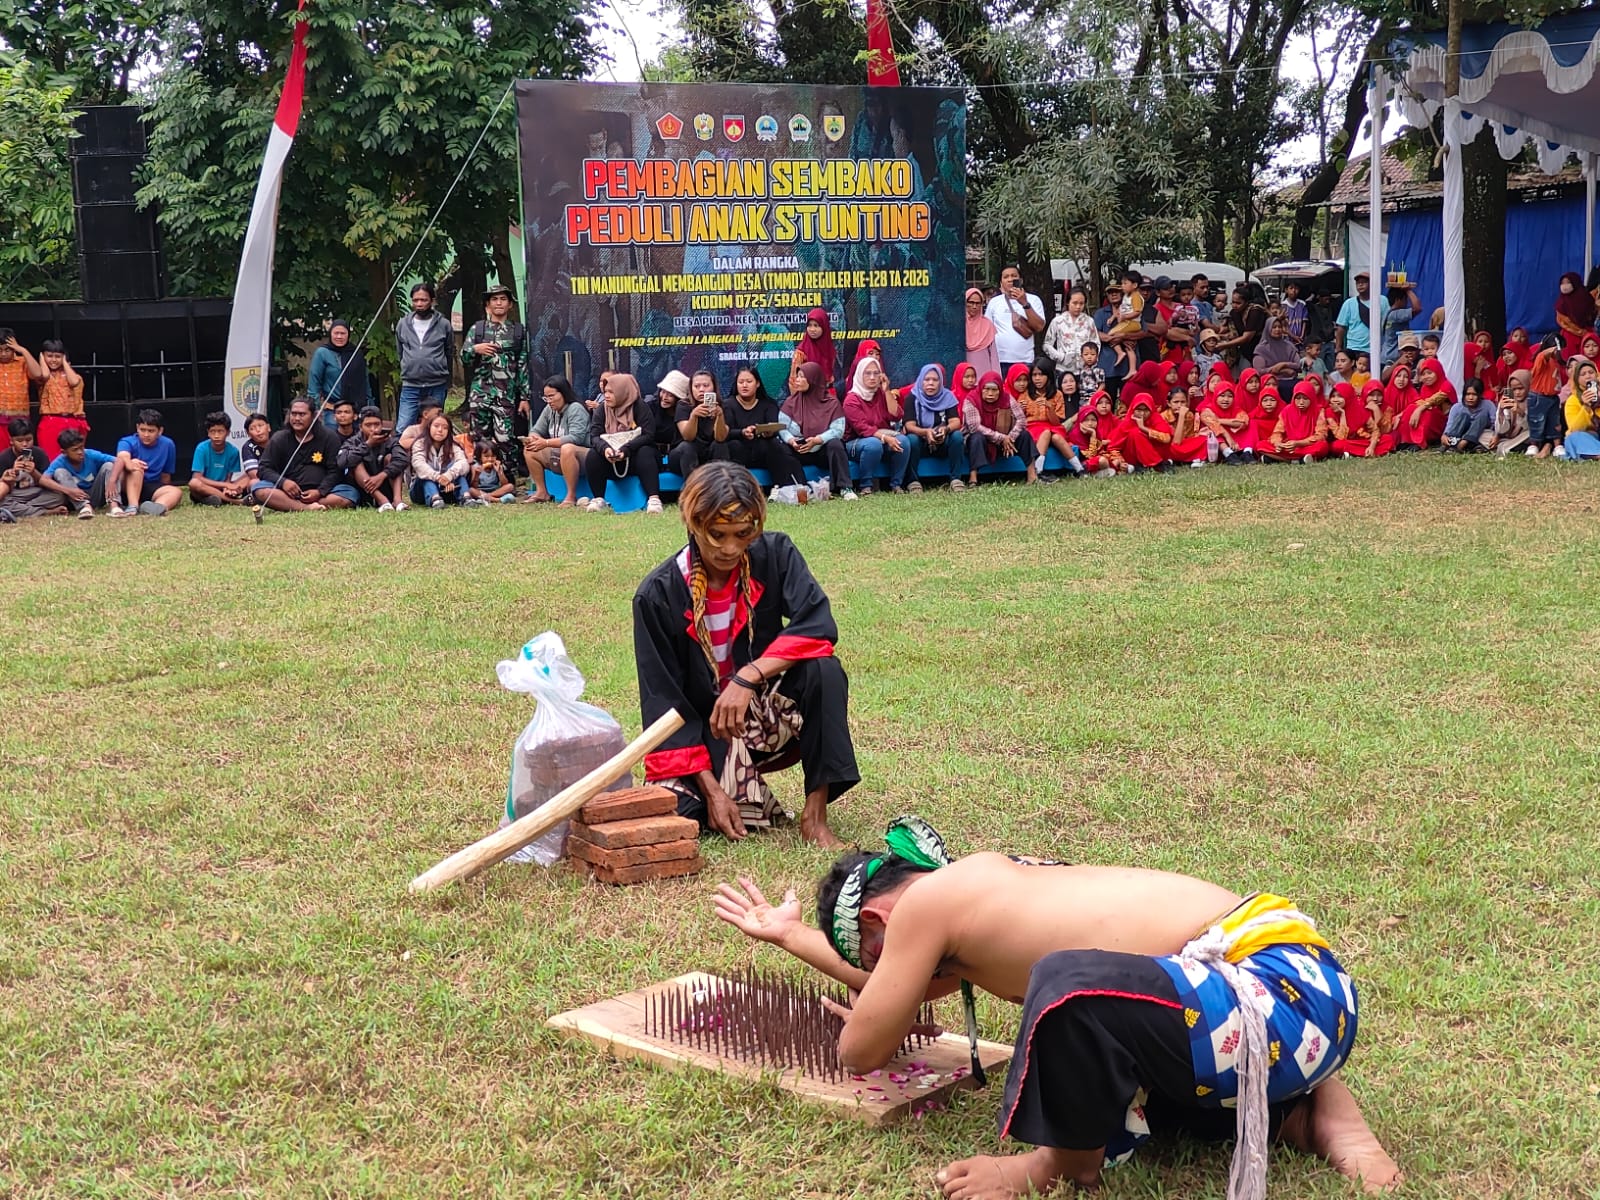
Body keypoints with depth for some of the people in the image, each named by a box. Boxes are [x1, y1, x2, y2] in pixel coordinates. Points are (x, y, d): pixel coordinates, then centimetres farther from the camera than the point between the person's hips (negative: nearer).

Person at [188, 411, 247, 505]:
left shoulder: (233, 451, -3)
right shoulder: (202, 448, -11)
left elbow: (229, 478, 0)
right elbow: (197, 478, -17)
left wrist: (227, 488, -25)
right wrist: (225, 484, -22)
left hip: (222, 489, 3)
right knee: (194, 483, -36)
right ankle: (236, 501, -34)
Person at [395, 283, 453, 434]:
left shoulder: (443, 324, 0)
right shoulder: (403, 324, 5)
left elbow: (450, 353, 10)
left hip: (436, 387, -1)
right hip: (410, 386, 1)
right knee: (402, 430, -7)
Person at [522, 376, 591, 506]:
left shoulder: (576, 409, -18)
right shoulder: (549, 409, 6)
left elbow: (575, 438, -29)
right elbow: (536, 430, 12)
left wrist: (546, 443, -28)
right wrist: (532, 438, -15)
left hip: (580, 455, -9)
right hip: (560, 456, 9)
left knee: (566, 448, -40)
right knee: (529, 450, 2)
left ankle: (571, 497, -32)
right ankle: (542, 492, 4)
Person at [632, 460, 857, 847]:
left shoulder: (774, 555, -9)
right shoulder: (658, 595, -13)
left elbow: (817, 625, -23)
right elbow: (663, 699, -12)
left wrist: (747, 678, -35)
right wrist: (713, 790, -20)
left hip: (769, 714, 0)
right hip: (701, 730, 0)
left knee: (824, 670, -29)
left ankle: (815, 812, -20)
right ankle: (748, 795, 8)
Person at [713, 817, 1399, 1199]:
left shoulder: (926, 900, -7)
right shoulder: (980, 882, 20)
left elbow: (862, 1050, 4)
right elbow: (895, 994, 39)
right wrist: (792, 936, 49)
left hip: (1286, 992, -10)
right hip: (1290, 981, 10)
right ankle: (1307, 1109, 12)